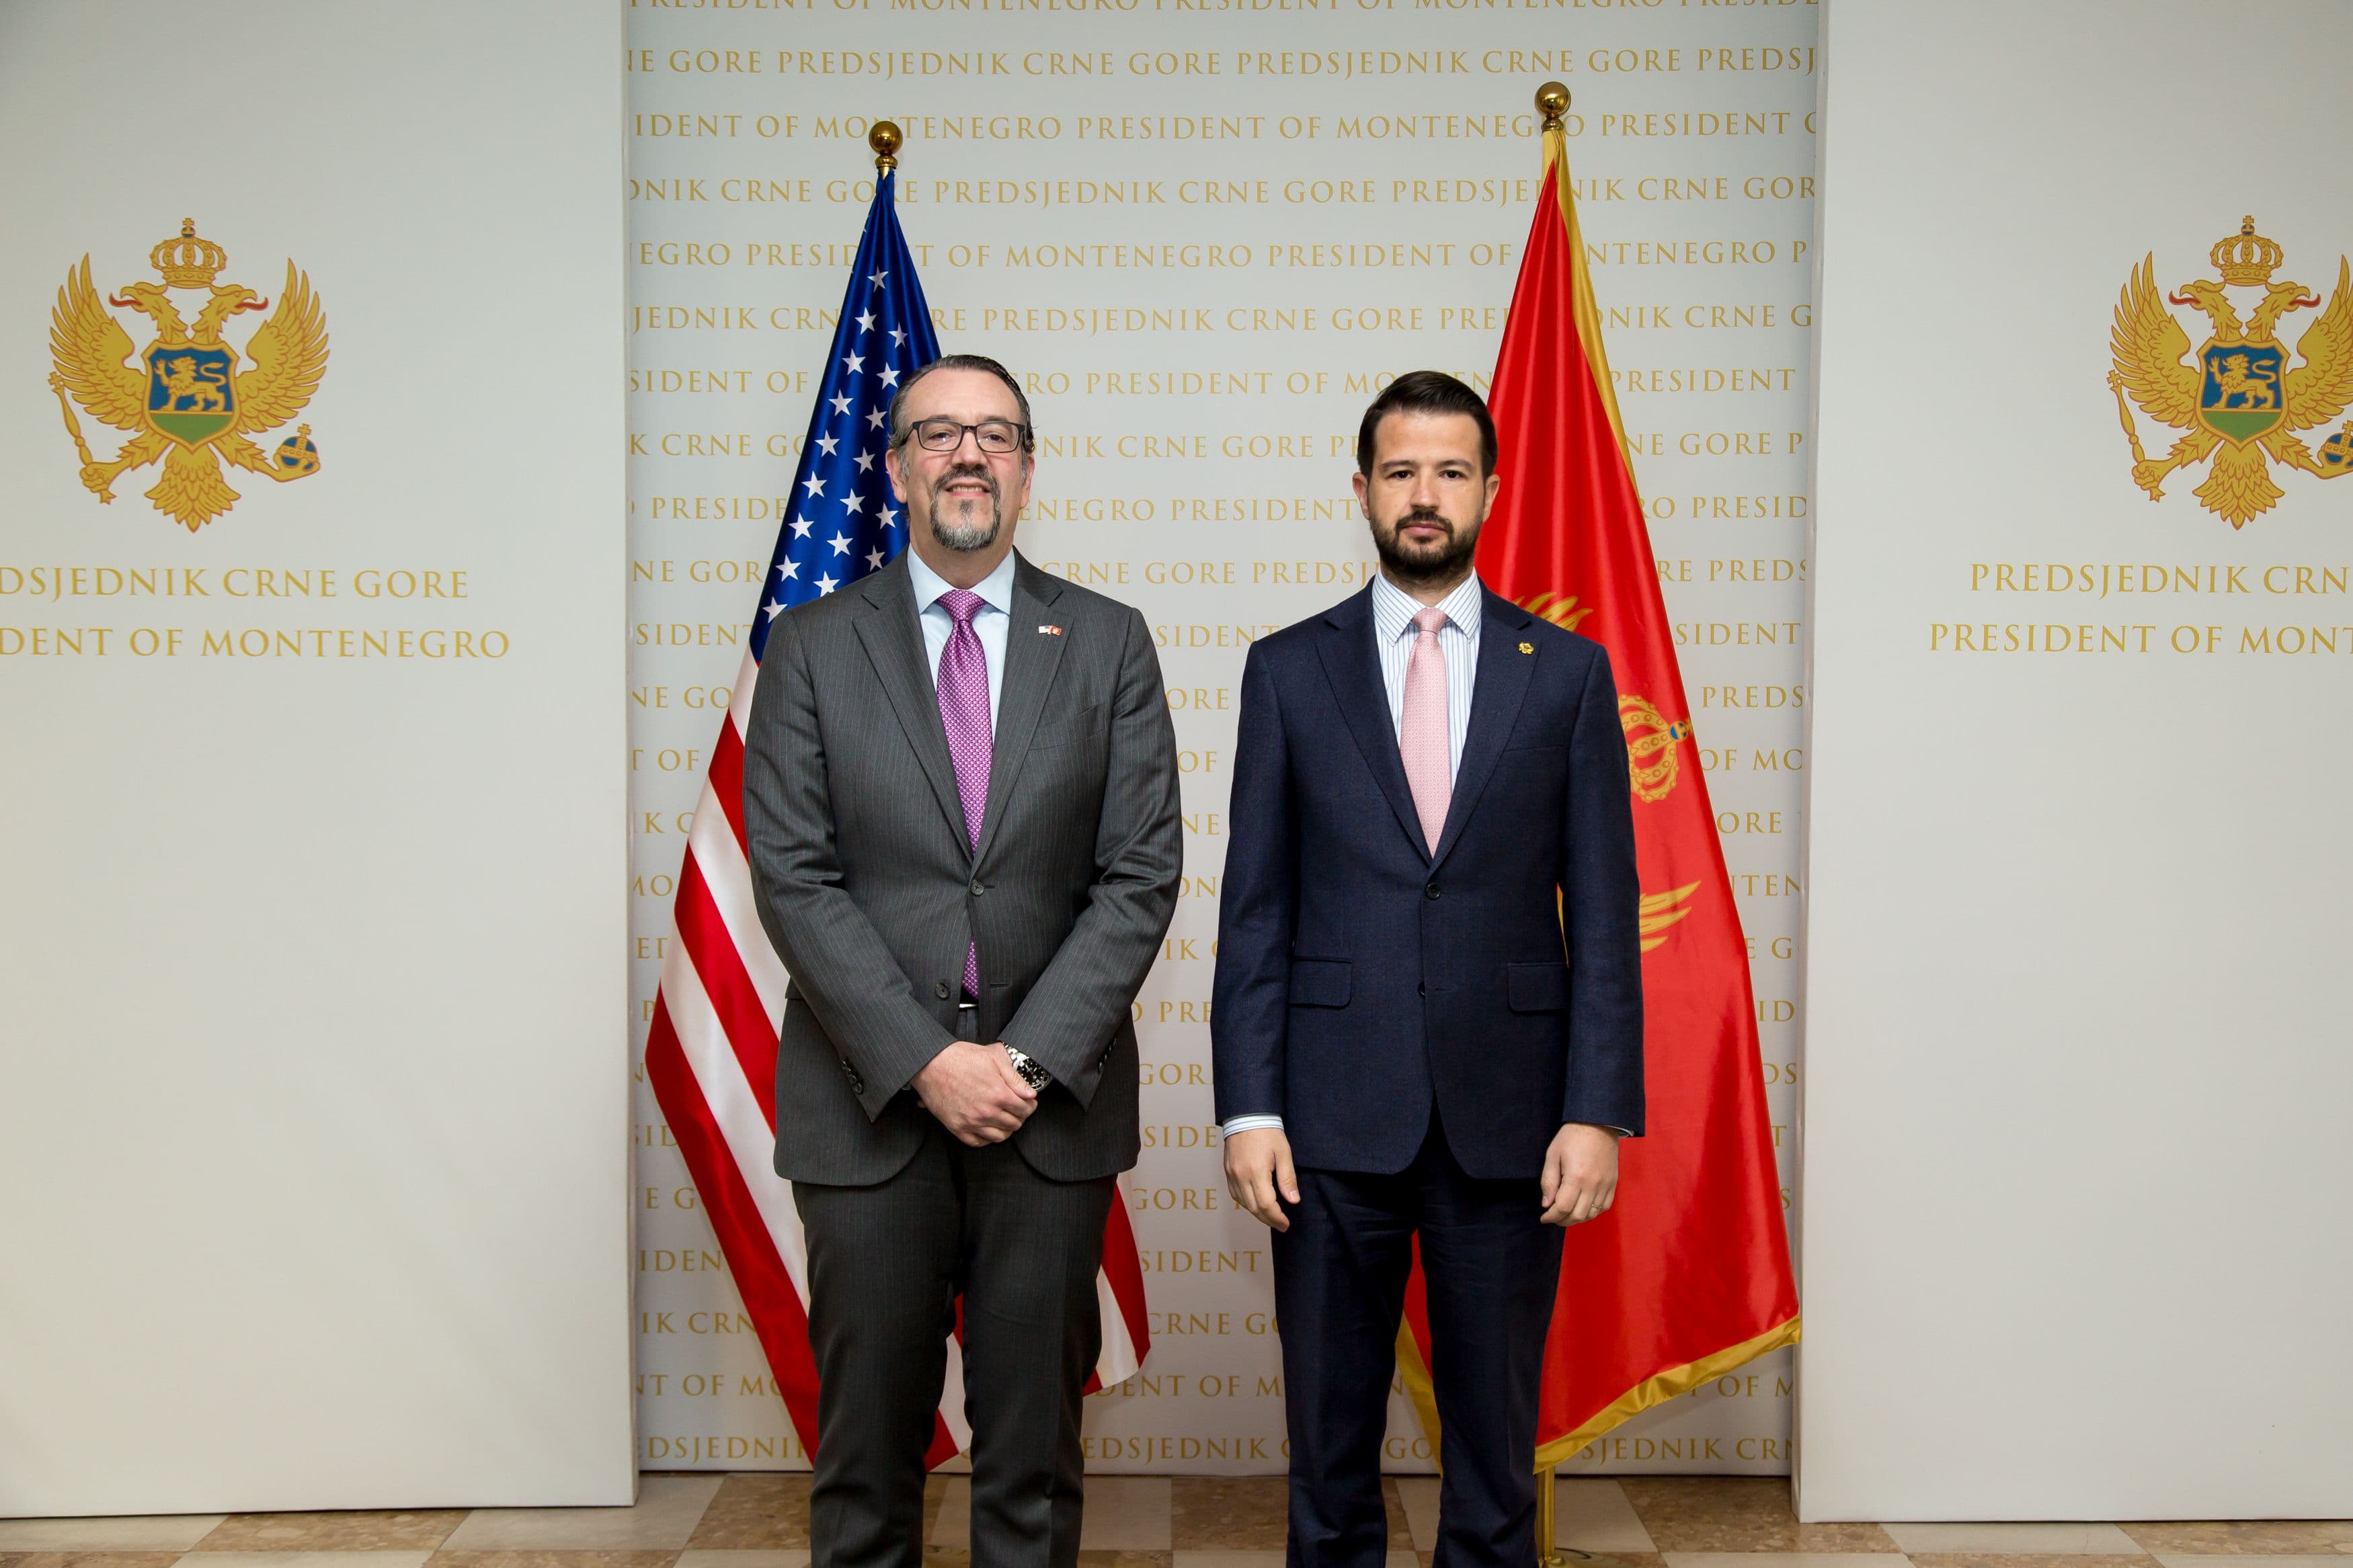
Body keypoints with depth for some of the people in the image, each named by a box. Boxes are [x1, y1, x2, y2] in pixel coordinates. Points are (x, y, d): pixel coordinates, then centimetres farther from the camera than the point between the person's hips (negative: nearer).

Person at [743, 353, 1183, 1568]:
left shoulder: (1108, 646, 5)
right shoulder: (812, 649, 3)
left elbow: (1140, 876, 0)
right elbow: (793, 880, -4)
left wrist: (1031, 1058, -11)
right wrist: (925, 1061, -13)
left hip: (1053, 1101, 1)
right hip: (869, 1103, 0)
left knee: (1034, 1443, 9)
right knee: (866, 1435, 8)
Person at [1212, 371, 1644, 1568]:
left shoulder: (1568, 673, 5)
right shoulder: (1289, 669, 5)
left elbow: (1604, 914, 3)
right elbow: (1254, 908, 3)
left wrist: (1599, 1111, -6)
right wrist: (1248, 1109, -5)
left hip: (1507, 1112, 0)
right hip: (1334, 1112, 0)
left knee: (1497, 1437, 10)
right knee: (1329, 1439, 10)